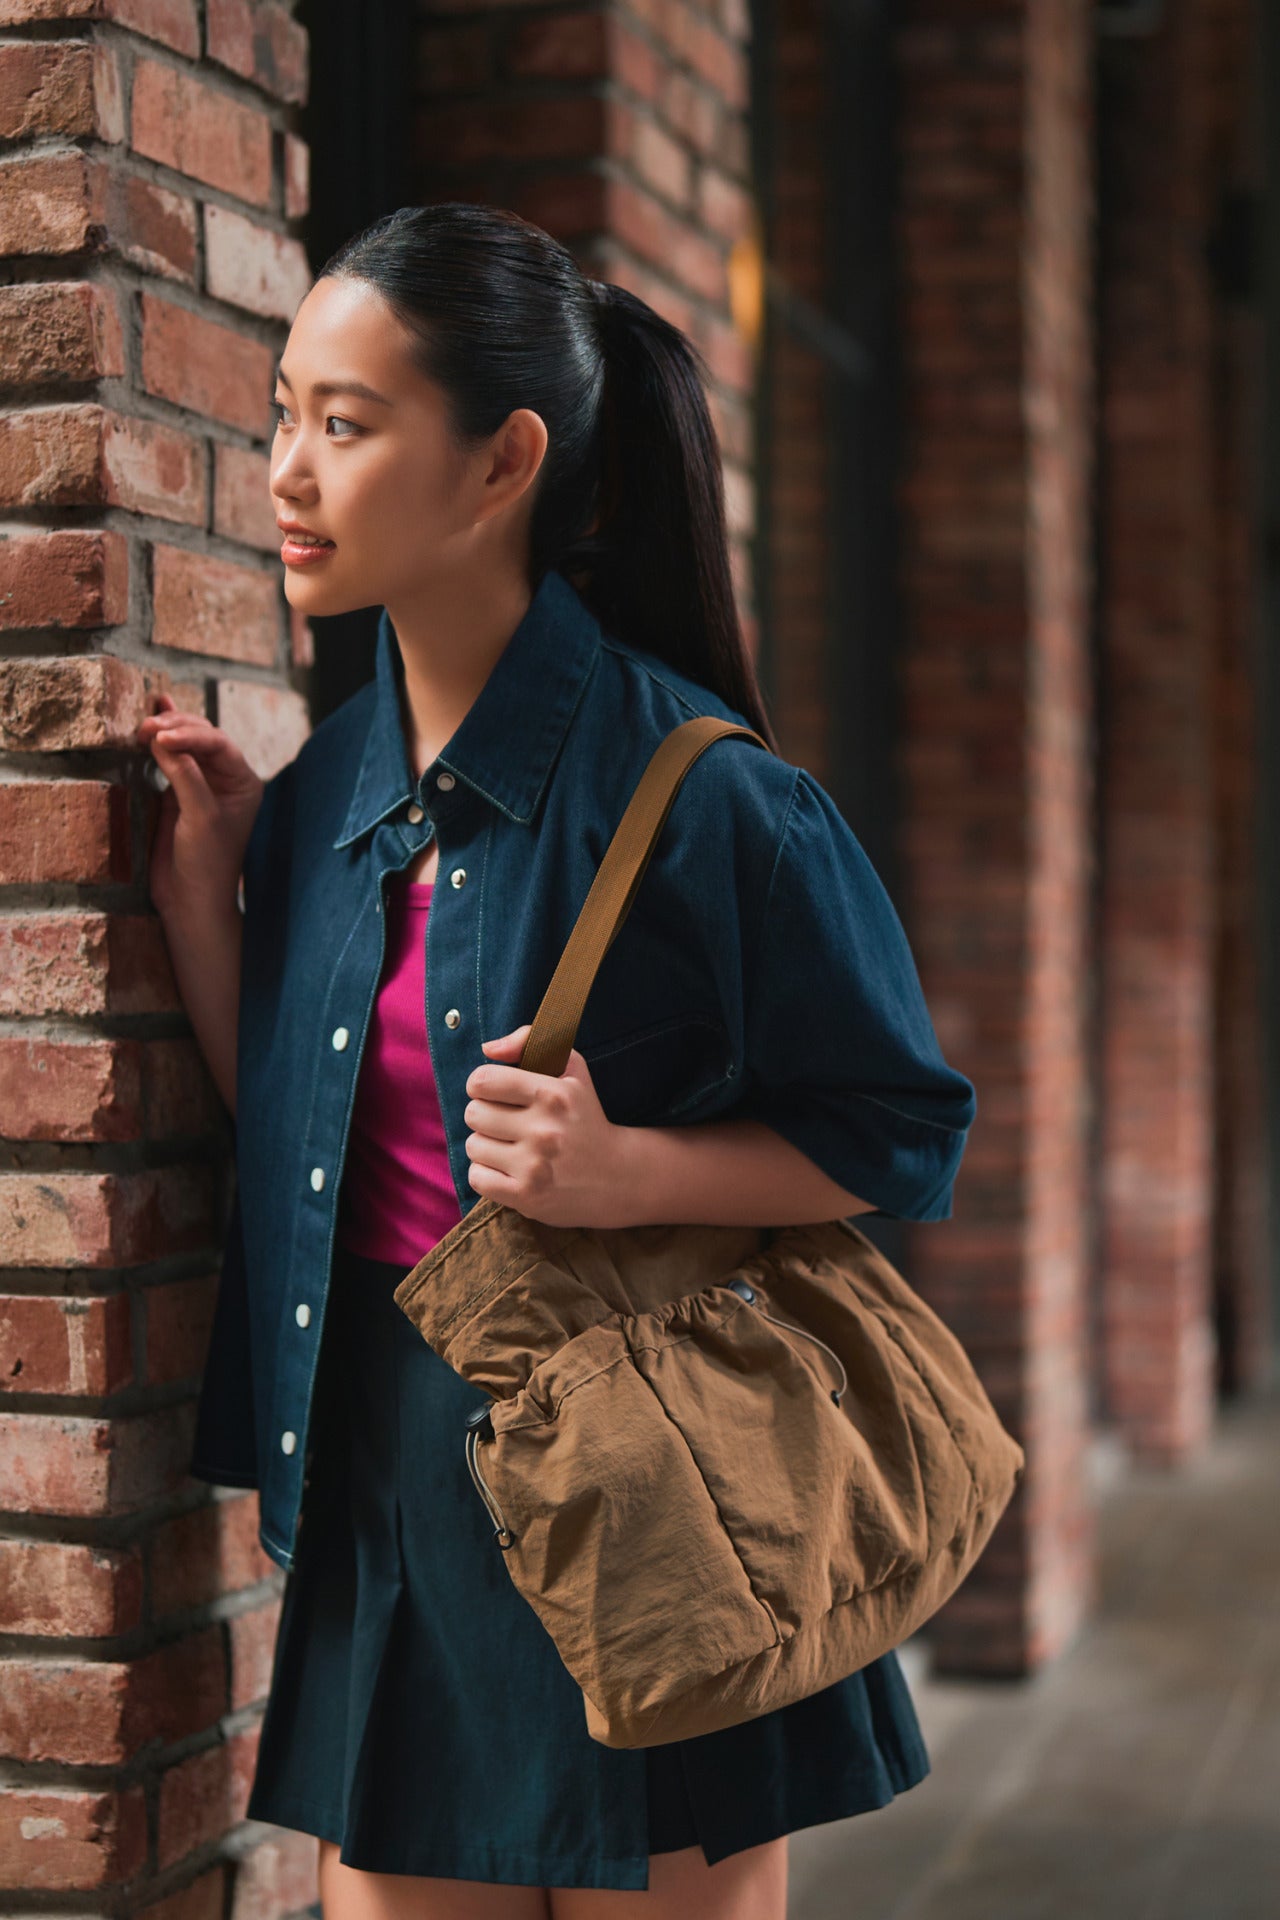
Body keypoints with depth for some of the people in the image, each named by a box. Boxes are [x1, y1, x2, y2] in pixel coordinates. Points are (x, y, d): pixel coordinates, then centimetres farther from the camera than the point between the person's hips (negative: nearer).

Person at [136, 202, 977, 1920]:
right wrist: (202, 893, 2)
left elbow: (901, 1142, -7)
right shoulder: (323, 798, 6)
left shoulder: (702, 799, -14)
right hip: (386, 1488, 6)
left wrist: (627, 1173, -22)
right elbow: (292, 1153, 11)